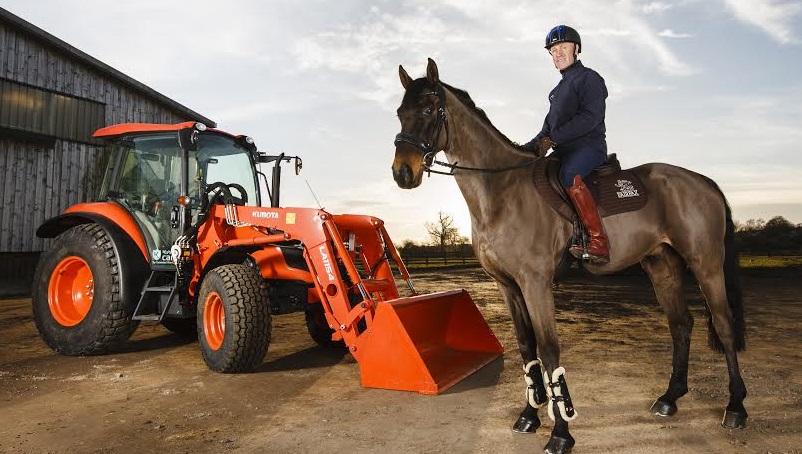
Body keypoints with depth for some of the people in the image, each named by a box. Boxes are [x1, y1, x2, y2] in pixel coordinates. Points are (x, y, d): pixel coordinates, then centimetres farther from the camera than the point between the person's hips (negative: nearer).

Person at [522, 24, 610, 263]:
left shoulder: (589, 78, 0)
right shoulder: (558, 90, 26)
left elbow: (590, 117, -15)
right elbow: (549, 125, 25)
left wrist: (553, 138, -22)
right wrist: (532, 146, 7)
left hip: (589, 145, -9)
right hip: (564, 150, 9)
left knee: (569, 176, -37)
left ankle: (598, 242, -36)